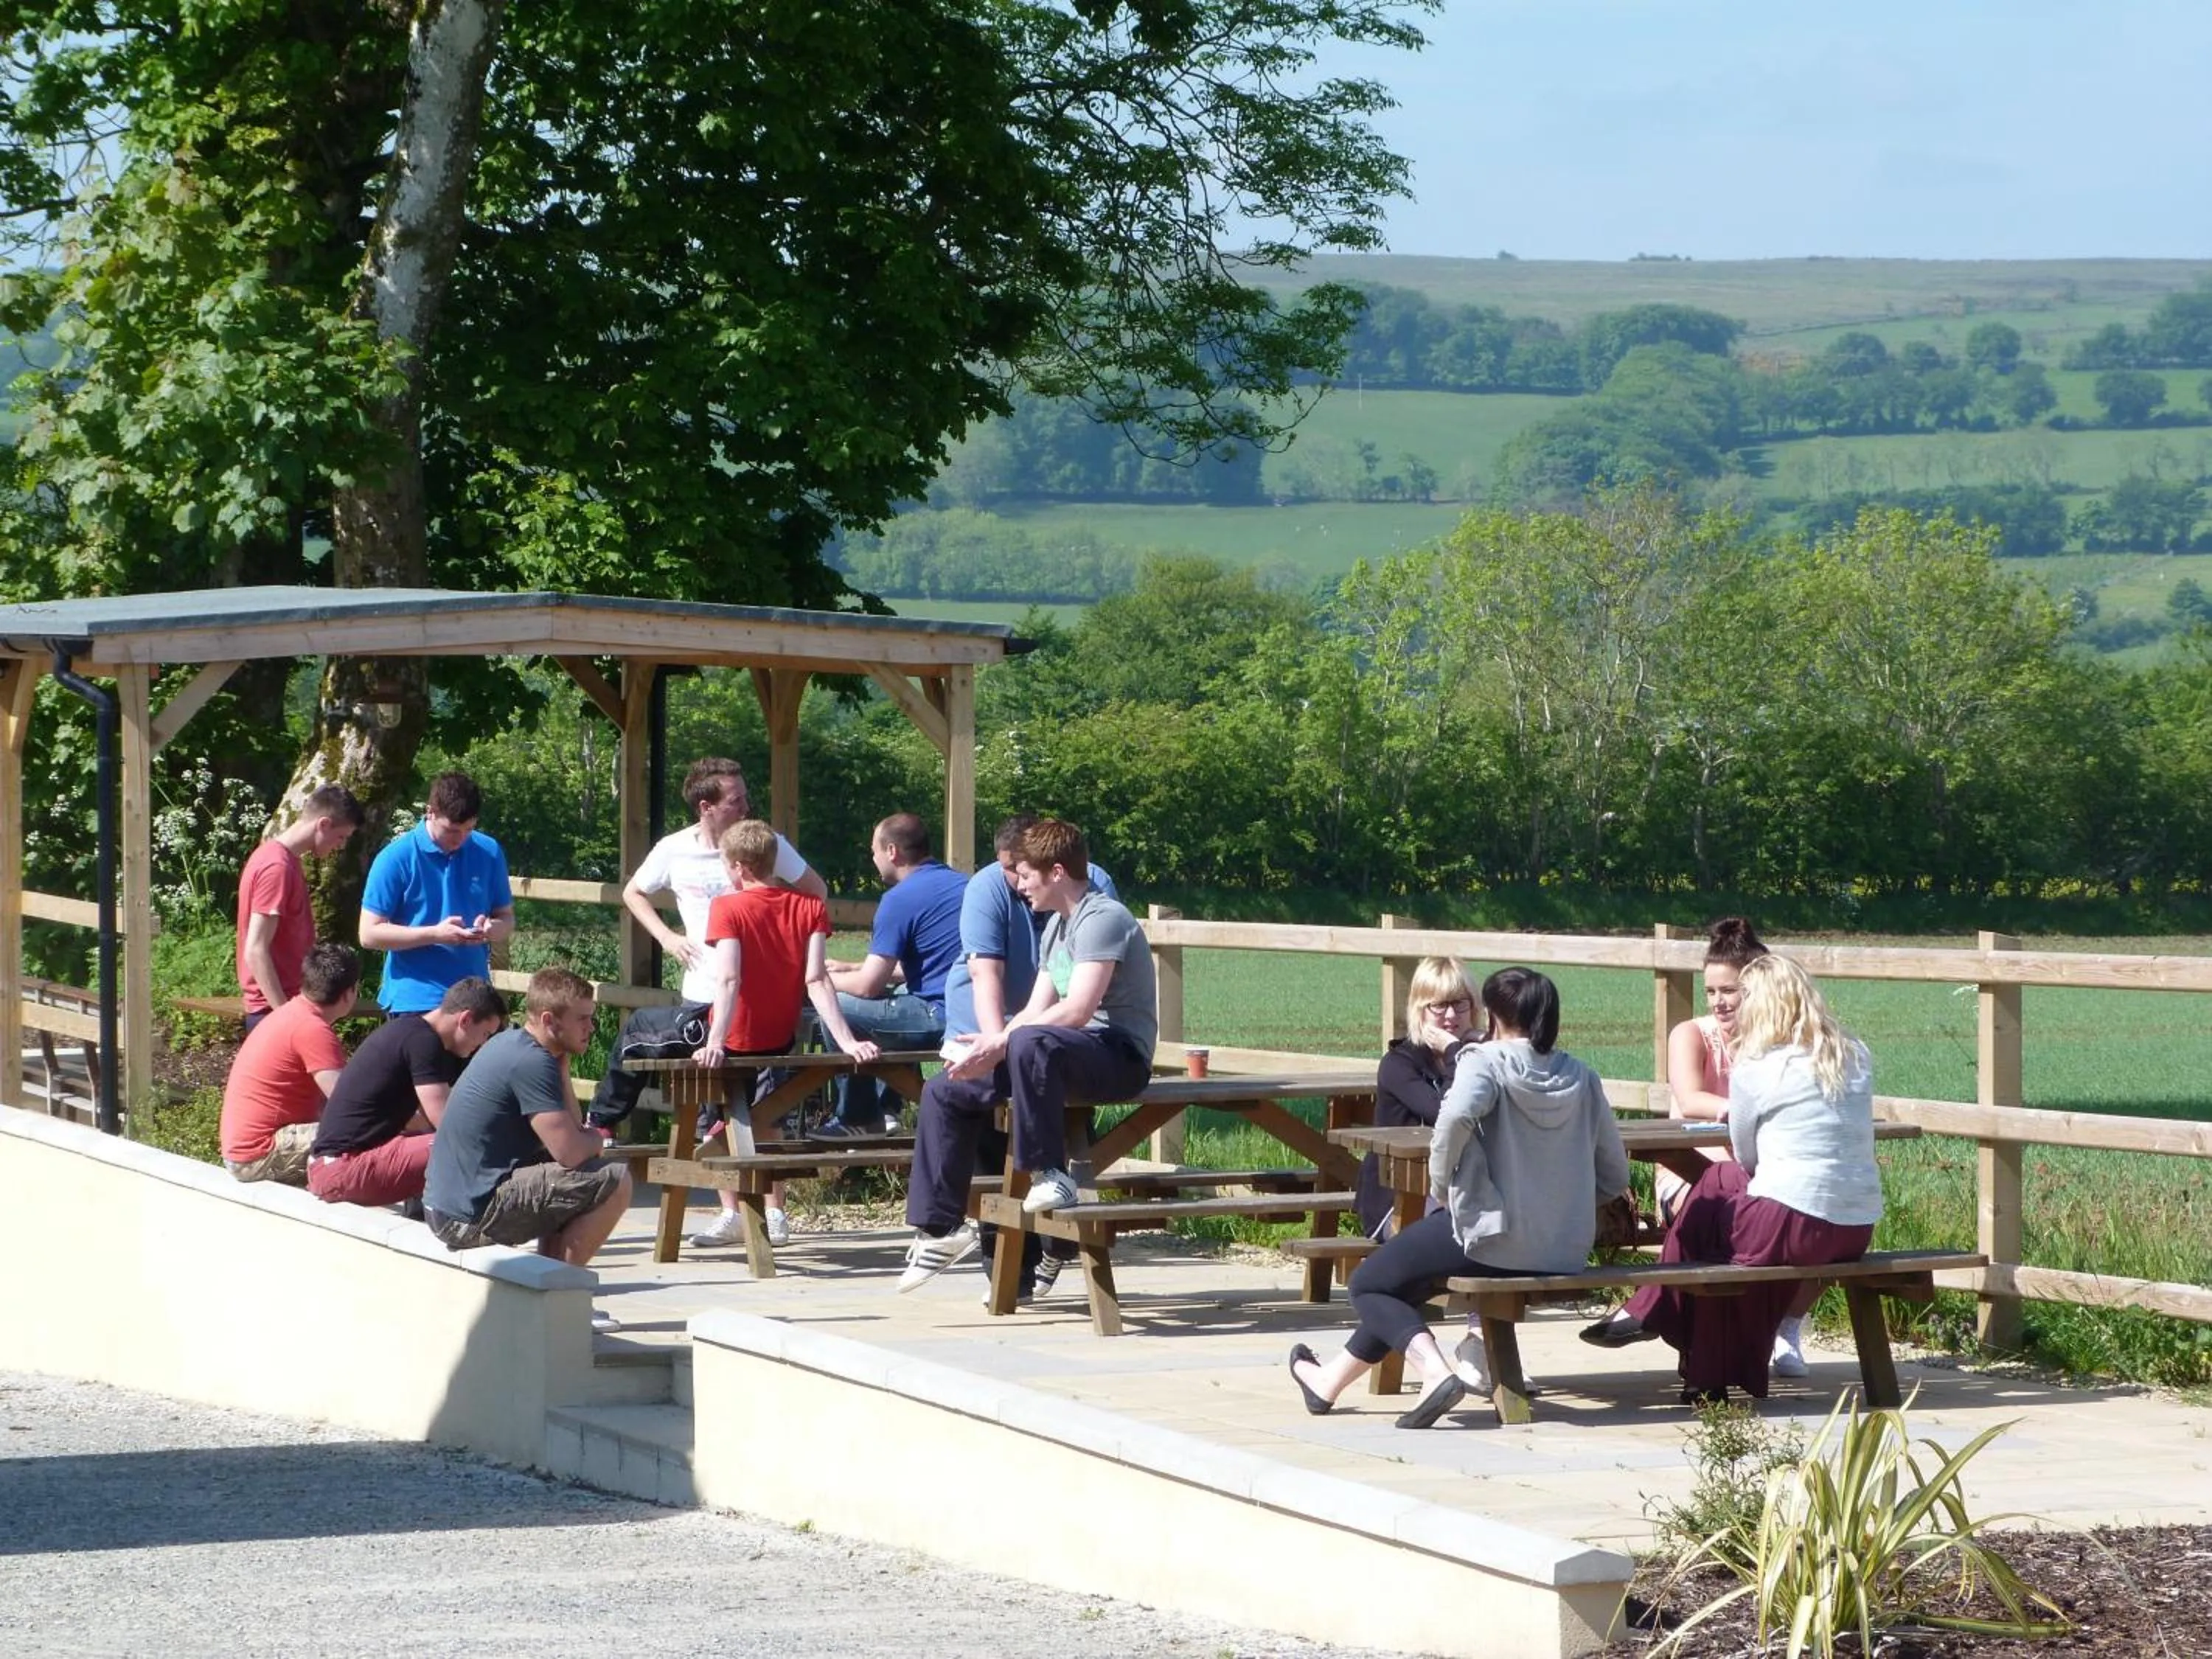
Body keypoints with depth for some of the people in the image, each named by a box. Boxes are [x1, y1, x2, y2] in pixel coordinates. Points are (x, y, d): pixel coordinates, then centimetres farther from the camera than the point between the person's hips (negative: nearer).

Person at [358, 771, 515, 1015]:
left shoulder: (489, 853, 7)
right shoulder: (397, 858, -5)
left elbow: (507, 918, 16)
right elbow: (369, 934, -7)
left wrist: (492, 929, -10)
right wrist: (435, 934, -17)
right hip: (413, 1002, -3)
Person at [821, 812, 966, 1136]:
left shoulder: (901, 899, -10)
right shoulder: (962, 883, 18)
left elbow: (868, 986, -9)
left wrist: (826, 980, 11)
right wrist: (850, 968, 32)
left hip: (943, 1018, -10)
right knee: (891, 1001, 33)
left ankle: (857, 1120, 14)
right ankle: (883, 1108, 33)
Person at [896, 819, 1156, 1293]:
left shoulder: (1102, 918, -13)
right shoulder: (1056, 926, 18)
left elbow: (1076, 1011, -24)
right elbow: (1038, 1009, 14)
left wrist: (999, 1044, -19)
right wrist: (992, 1049, -5)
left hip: (1121, 1055, -10)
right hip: (1072, 1056, 10)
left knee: (1031, 1043, -41)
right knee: (945, 1092, 7)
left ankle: (1051, 1177, -31)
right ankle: (941, 1225, 8)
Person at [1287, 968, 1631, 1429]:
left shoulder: (1488, 1061, -7)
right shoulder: (1582, 1078, 8)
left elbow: (1456, 1116, -29)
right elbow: (1615, 1175, 8)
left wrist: (1442, 1185, -13)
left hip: (1494, 1240, -7)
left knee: (1369, 1284, 14)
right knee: (1408, 1279, 30)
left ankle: (1435, 1370, -10)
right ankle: (1336, 1379, 39)